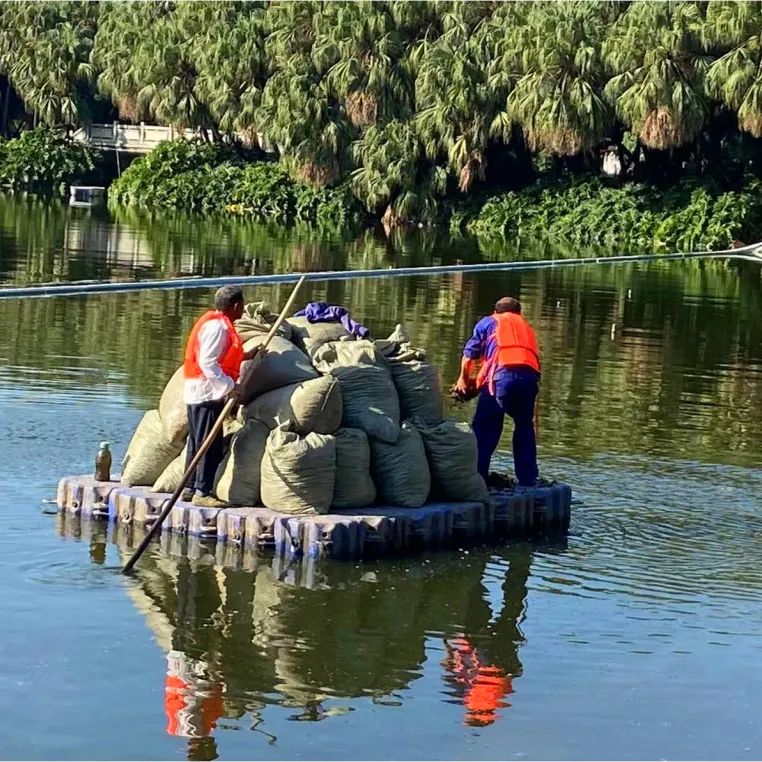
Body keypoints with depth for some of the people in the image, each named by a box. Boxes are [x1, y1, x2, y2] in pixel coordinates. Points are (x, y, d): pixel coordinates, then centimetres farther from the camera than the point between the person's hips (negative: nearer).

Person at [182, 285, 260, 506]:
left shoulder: (217, 323, 15)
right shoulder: (218, 327, -16)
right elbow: (208, 363, -23)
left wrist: (245, 356, 17)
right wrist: (229, 387, -24)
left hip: (198, 393, 10)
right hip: (208, 394, -10)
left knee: (198, 443, 14)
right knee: (210, 445, -8)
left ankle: (190, 489, 19)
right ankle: (202, 492, -7)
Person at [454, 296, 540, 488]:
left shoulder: (489, 322, 24)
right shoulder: (526, 327, 36)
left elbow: (470, 353, 16)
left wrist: (464, 379, 31)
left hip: (502, 375, -3)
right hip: (530, 376, 4)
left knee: (484, 429, 1)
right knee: (524, 427, 20)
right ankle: (528, 480, 20)